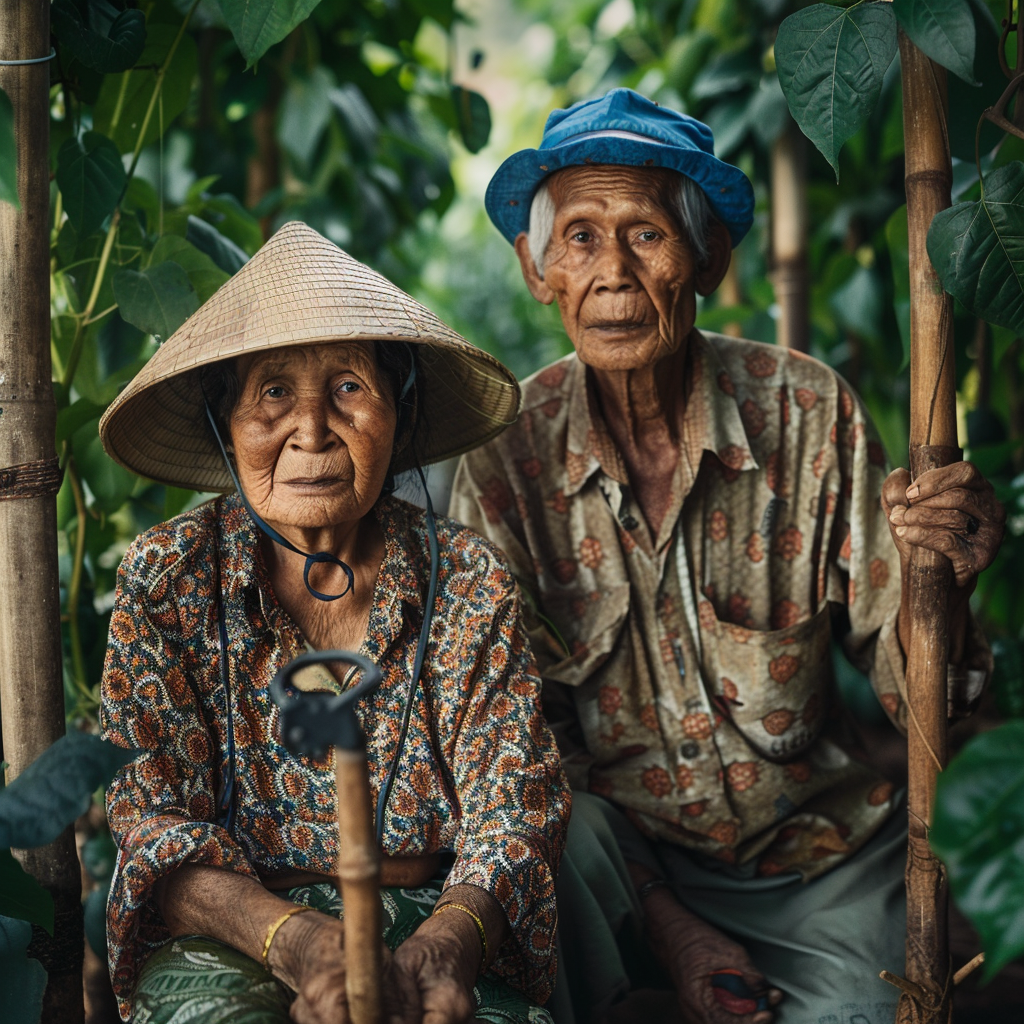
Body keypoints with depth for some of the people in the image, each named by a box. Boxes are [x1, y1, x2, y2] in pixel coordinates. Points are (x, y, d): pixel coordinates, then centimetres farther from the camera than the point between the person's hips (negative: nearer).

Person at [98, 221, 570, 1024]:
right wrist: (291, 937, -24)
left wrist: (445, 942, -26)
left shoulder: (470, 581, 1)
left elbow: (512, 804, -3)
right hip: (228, 938, -1)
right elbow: (156, 817, -4)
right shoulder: (166, 580, -1)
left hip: (428, 925, 1)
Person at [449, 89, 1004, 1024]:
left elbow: (907, 694, -9)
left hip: (820, 857, 1)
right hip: (621, 854, -1)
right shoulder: (505, 455, -11)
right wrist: (669, 925, -13)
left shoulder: (809, 412, -12)